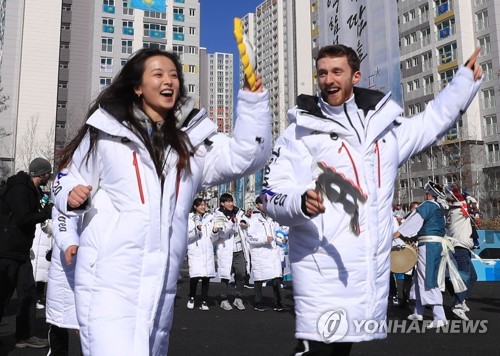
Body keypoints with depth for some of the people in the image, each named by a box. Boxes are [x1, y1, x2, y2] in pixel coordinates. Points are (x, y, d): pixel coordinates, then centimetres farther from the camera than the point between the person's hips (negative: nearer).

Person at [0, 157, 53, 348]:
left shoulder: (31, 190, 14)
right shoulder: (20, 189, -16)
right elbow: (24, 218, -23)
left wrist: (47, 209, 4)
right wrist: (47, 211, -12)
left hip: (21, 252, 9)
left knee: (28, 291, 8)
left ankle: (25, 335, 15)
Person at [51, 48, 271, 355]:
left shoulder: (192, 137, 9)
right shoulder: (106, 130, 2)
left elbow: (245, 157, -3)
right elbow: (68, 181, 10)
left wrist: (253, 100, -13)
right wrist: (73, 197, -13)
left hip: (161, 284, 4)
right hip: (108, 280, -3)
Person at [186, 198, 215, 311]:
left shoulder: (209, 218, 18)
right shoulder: (190, 219, 5)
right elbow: (188, 236, -4)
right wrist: (197, 229, -18)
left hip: (208, 251, 4)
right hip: (195, 250, -4)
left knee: (207, 277, -3)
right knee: (195, 276, -15)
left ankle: (204, 301, 7)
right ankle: (191, 297, 8)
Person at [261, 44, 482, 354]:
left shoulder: (383, 124, 12)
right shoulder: (301, 132, -2)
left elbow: (431, 122, 30)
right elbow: (273, 195, -7)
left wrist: (466, 80, 31)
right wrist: (301, 202, -28)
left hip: (373, 271, 5)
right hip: (323, 269, -4)